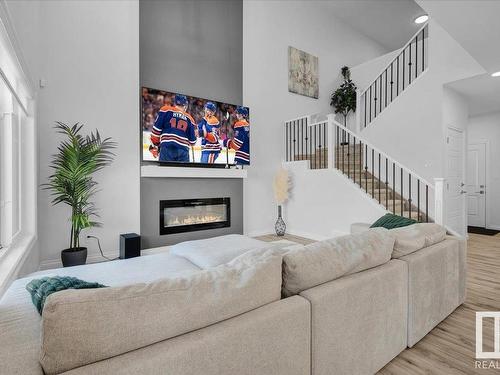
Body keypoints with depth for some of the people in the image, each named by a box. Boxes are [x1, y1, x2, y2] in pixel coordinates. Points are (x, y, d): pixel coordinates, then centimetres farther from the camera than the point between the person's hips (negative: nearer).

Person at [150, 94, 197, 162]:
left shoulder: (166, 110, 12)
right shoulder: (189, 118, 17)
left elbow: (157, 128, 4)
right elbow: (192, 141, 14)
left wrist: (154, 145, 13)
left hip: (167, 147, -2)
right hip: (183, 149, 2)